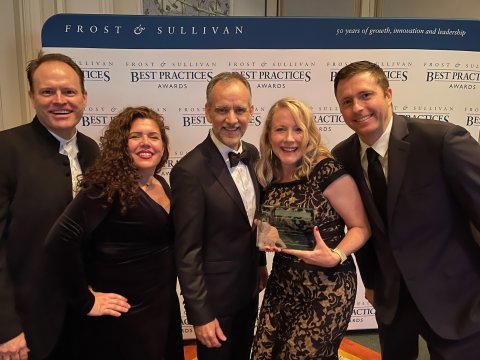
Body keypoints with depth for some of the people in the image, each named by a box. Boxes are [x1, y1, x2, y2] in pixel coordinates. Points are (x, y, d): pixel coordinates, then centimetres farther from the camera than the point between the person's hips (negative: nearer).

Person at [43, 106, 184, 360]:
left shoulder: (162, 185, 4)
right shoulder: (109, 186, -20)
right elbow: (60, 241, -28)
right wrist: (85, 301, -19)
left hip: (164, 308, 8)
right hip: (123, 318, -7)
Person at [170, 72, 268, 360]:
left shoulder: (253, 154, -3)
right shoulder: (190, 171, -25)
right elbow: (187, 252, -21)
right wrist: (199, 315, -17)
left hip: (249, 287, 7)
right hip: (215, 293, -6)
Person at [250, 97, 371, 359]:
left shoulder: (327, 170, -16)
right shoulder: (269, 177, 2)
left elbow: (361, 227, -10)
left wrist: (335, 257, -26)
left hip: (327, 289, -5)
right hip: (282, 286, 6)